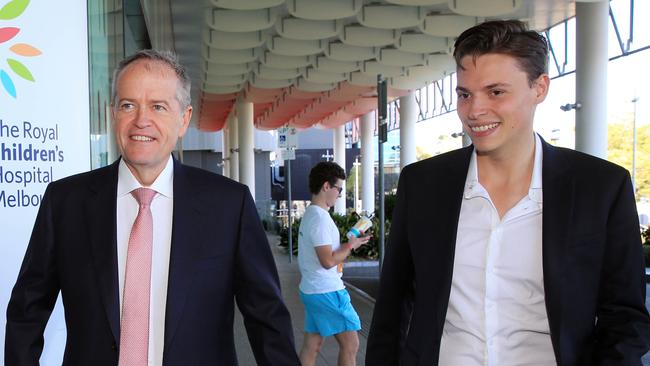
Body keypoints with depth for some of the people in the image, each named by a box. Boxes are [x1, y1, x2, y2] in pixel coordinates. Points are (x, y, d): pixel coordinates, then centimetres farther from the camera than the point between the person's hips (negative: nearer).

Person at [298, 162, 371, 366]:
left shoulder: (310, 214, 12)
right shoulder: (320, 217, -18)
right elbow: (328, 261, -23)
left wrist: (347, 244, 9)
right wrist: (351, 245, -10)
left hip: (311, 290, 9)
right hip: (327, 292, -9)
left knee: (311, 347, 10)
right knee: (350, 344, 0)